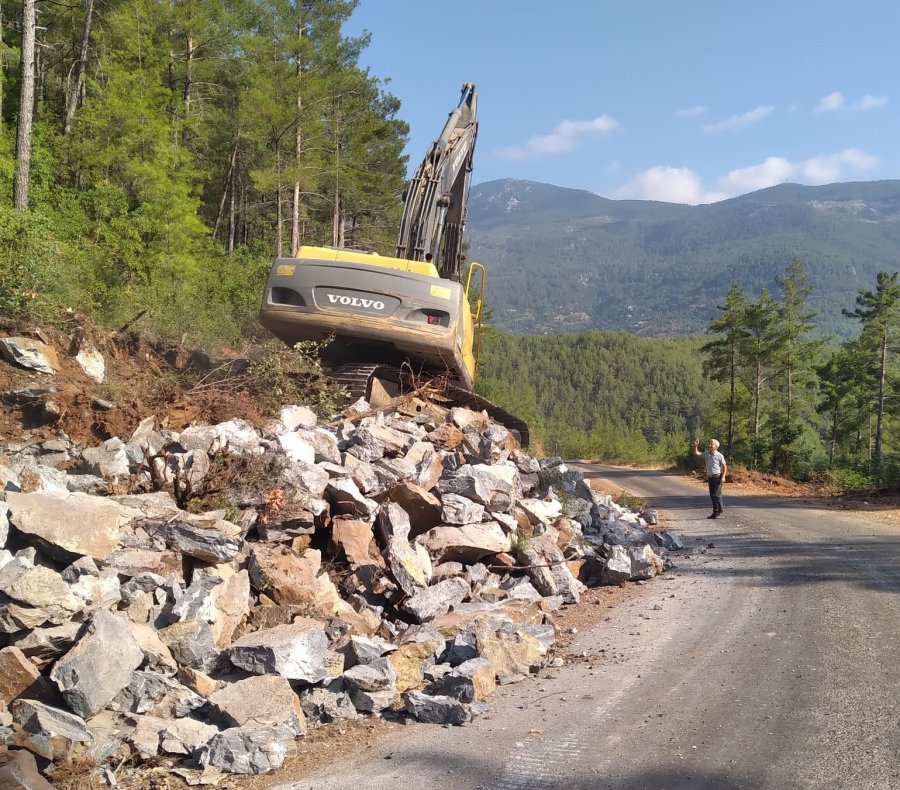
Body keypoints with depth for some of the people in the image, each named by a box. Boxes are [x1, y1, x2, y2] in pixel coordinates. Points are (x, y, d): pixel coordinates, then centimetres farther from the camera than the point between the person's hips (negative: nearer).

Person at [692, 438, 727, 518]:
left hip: (717, 477, -6)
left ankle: (721, 511, 0)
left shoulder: (719, 455, -8)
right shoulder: (706, 454, 8)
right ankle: (715, 512, 14)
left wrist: (723, 477, -15)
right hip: (710, 477, 7)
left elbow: (724, 467, -7)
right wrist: (696, 445, -6)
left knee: (717, 495, -9)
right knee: (712, 495, 8)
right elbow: (696, 453, 9)